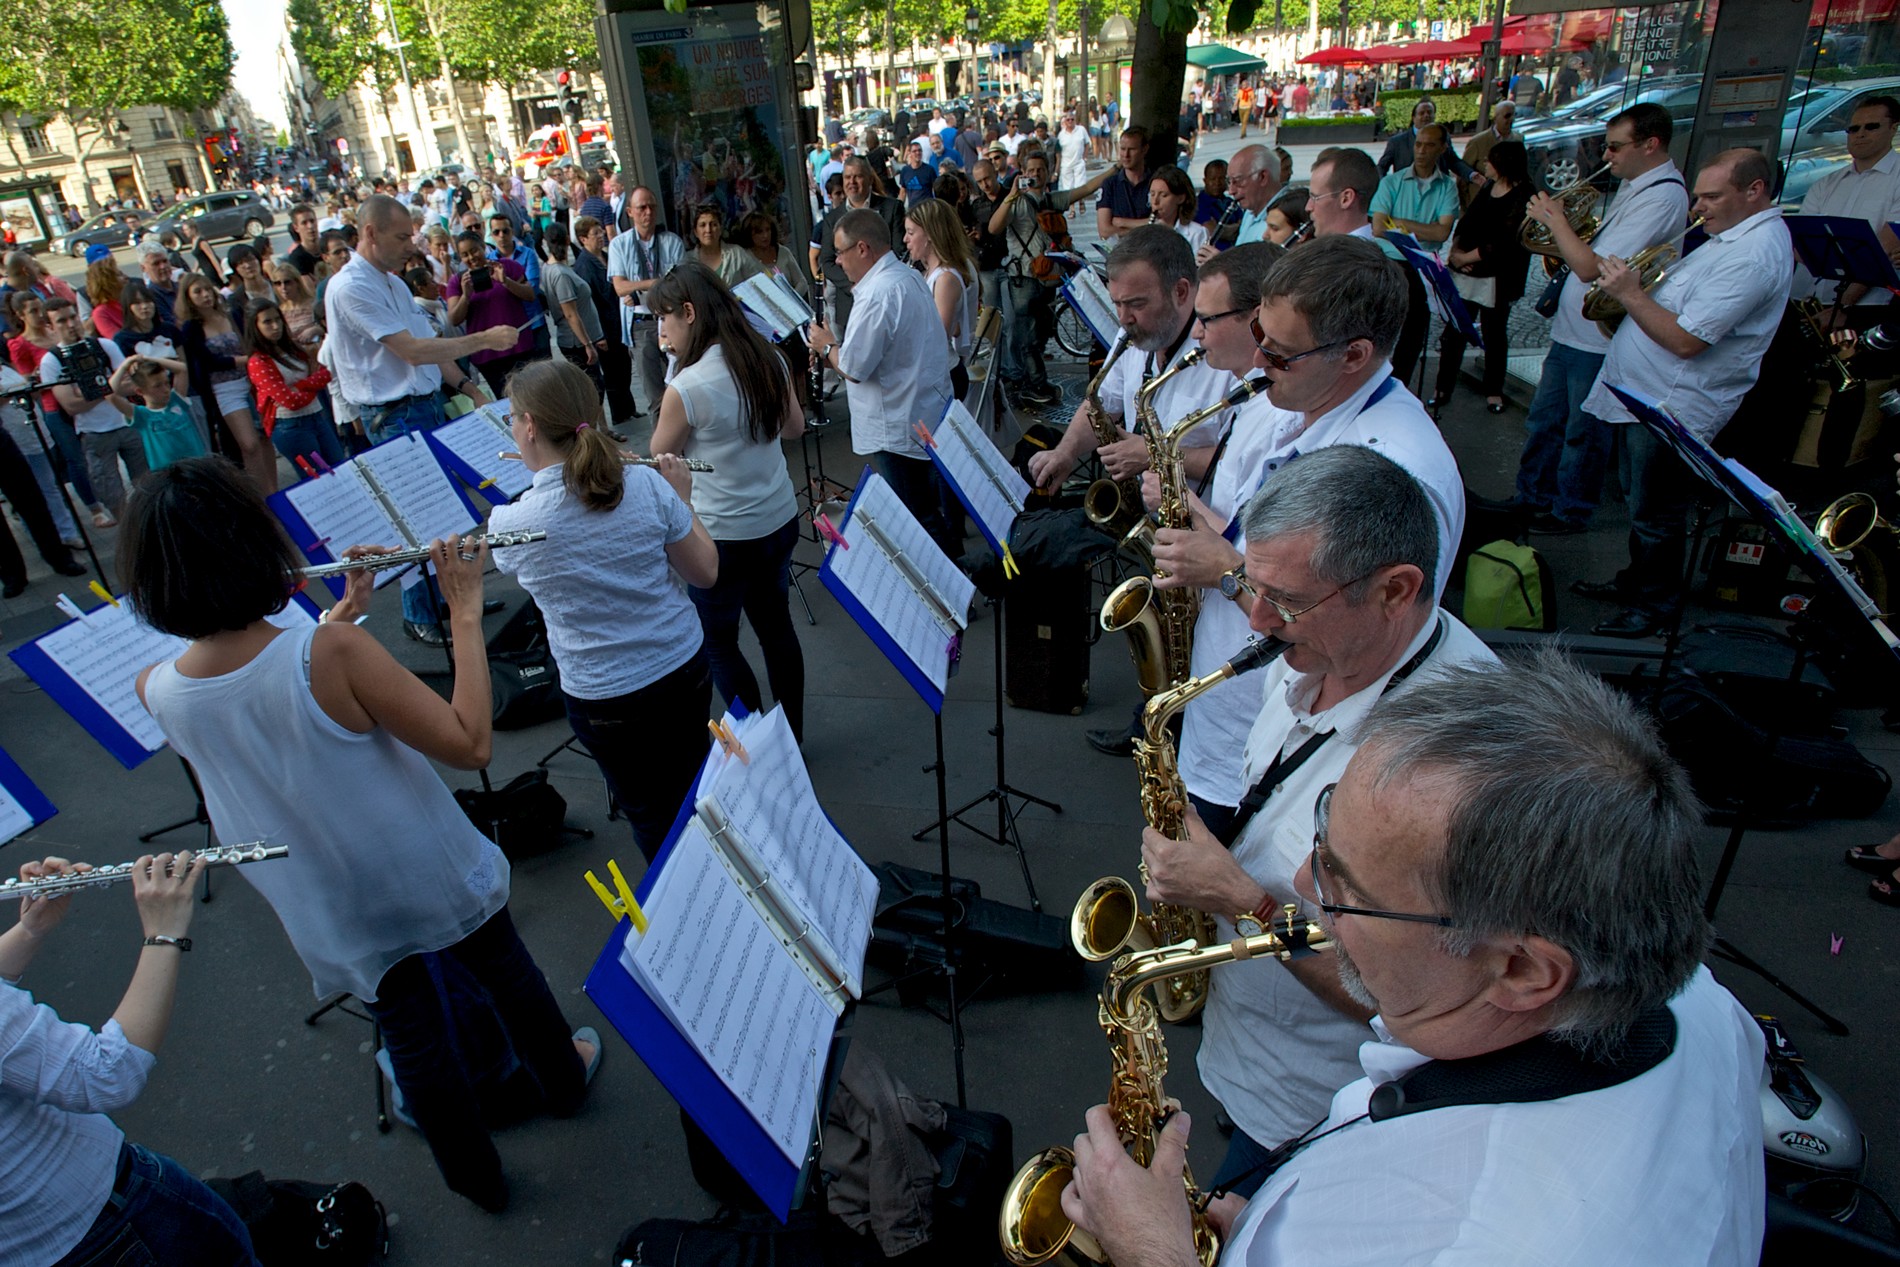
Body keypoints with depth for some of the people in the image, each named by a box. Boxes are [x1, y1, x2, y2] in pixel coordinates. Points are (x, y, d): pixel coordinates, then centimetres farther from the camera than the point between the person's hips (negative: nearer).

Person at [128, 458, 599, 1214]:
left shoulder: (157, 691, -15)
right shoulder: (332, 654, -33)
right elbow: (470, 744, -27)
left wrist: (343, 613, 6)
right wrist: (466, 611, -23)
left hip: (339, 915, 4)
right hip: (432, 874, -3)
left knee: (408, 1030, 24)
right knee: (503, 968, 27)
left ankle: (476, 1178, 46)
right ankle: (562, 1078, 53)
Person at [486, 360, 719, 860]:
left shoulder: (509, 523, -19)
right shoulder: (647, 484, -15)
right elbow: (705, 572, -4)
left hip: (605, 701, -3)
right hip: (686, 668, 4)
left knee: (652, 818, 21)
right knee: (691, 793, 29)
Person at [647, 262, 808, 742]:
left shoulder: (686, 387, -22)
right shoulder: (770, 361, -4)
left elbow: (659, 461, -7)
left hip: (723, 537, -6)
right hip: (780, 522, 7)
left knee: (716, 642, 13)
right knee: (776, 626, 20)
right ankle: (792, 736, 34)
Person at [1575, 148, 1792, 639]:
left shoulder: (1753, 256, -22)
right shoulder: (1734, 236, 12)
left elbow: (1686, 340, -27)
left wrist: (1629, 294, -19)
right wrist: (1636, 285, 3)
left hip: (1672, 409, -10)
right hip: (1643, 396, 10)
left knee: (1657, 516, 3)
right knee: (1642, 504, 22)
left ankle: (1654, 605, 18)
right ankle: (1635, 580, 38)